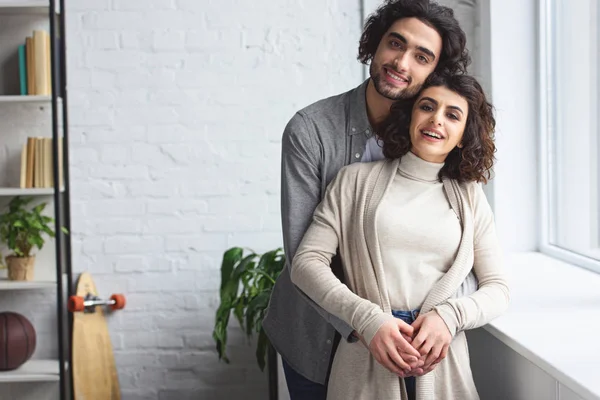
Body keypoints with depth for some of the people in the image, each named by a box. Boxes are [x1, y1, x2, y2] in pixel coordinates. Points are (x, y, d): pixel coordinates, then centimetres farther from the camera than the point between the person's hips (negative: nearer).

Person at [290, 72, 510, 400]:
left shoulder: (469, 197, 9)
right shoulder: (357, 180, 3)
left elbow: (497, 289, 7)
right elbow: (306, 262, -3)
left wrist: (450, 316, -13)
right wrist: (368, 319, -15)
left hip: (441, 362, 1)